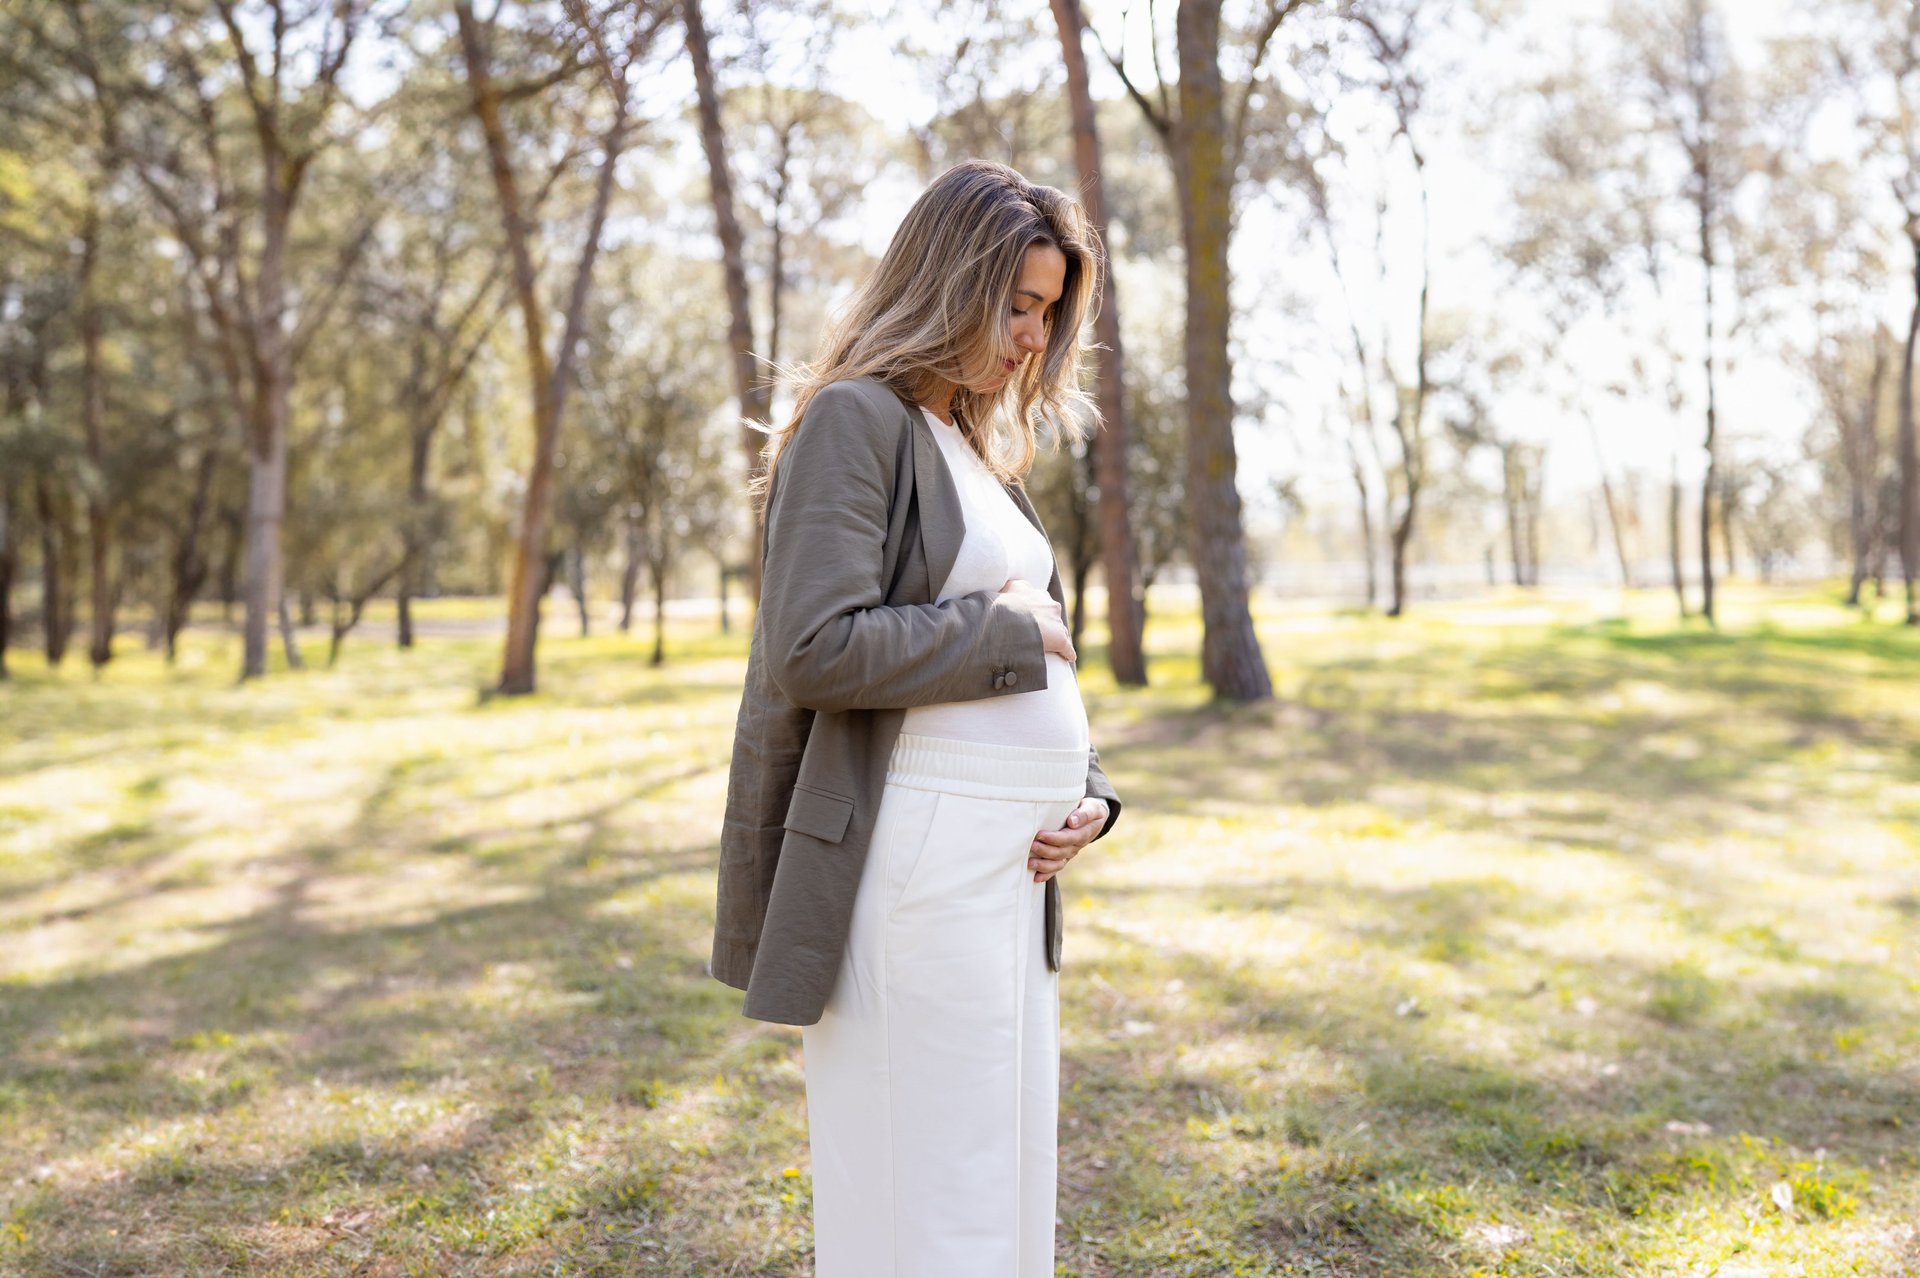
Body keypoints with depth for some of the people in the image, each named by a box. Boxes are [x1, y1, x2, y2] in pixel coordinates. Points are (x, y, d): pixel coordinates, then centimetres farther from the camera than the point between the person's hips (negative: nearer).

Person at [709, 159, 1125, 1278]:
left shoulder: (982, 448, 19)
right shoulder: (855, 420, -8)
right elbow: (816, 650, -20)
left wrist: (1089, 789, 6)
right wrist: (1006, 633, -10)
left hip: (1015, 862, 9)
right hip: (915, 861, -9)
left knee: (1004, 1185, 15)